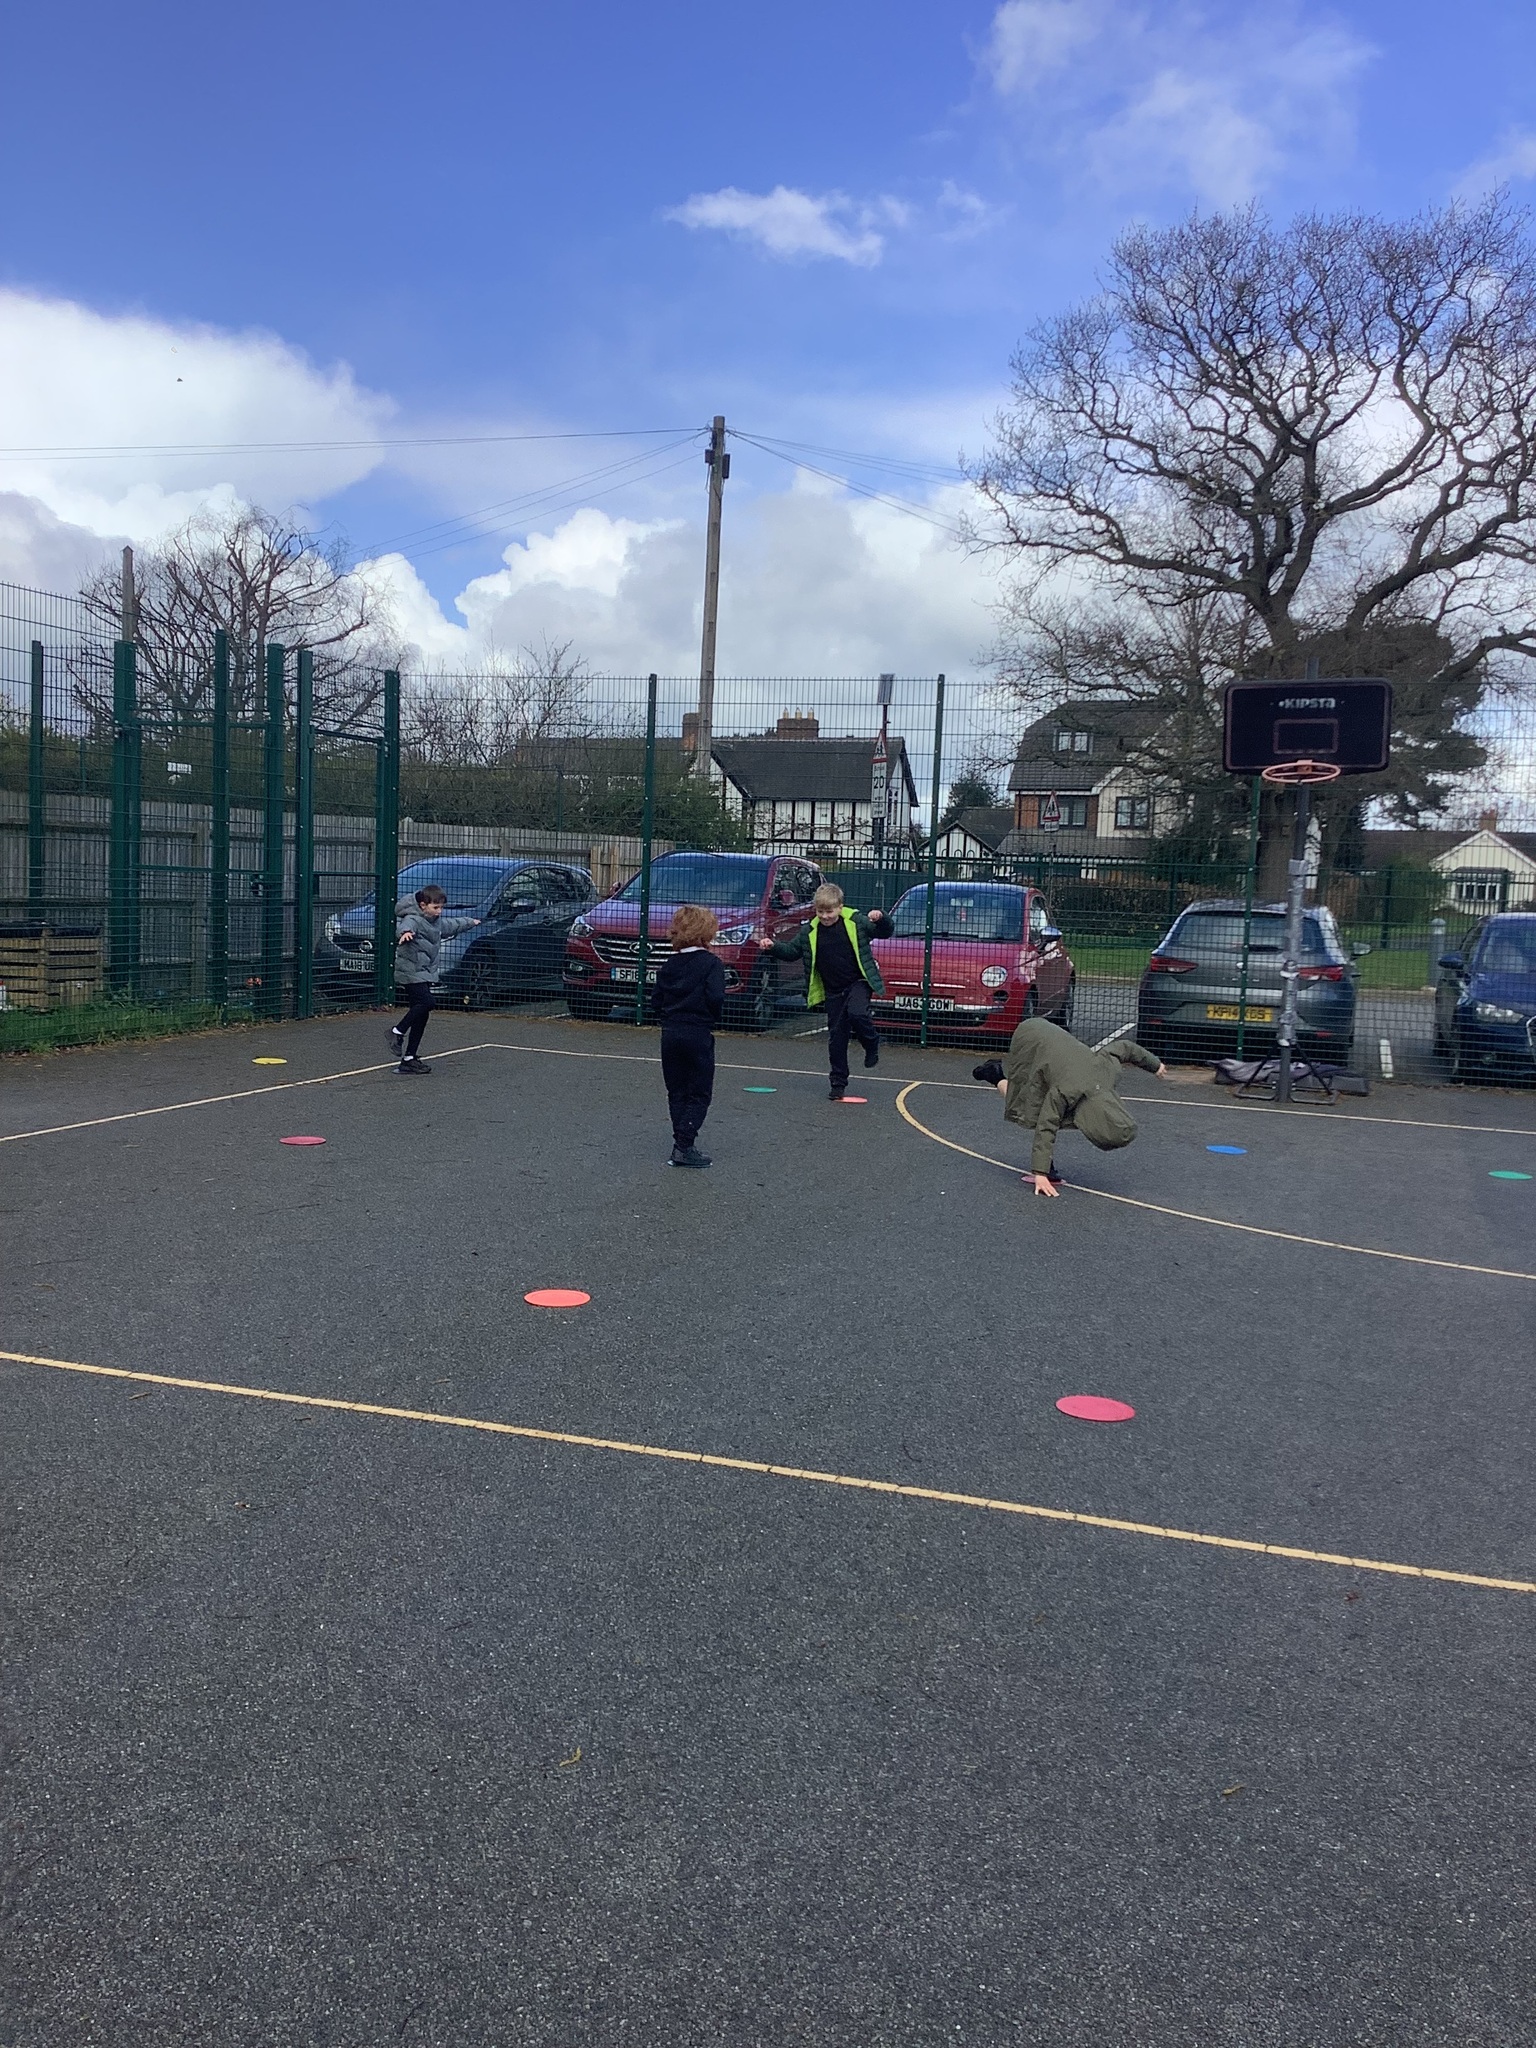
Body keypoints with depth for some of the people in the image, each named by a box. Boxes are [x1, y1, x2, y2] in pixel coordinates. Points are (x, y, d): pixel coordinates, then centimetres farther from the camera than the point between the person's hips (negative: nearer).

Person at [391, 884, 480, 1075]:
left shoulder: (437, 922, 15)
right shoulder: (413, 920, -13)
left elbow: (451, 924, 37)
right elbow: (404, 927, -37)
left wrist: (470, 922, 53)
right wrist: (405, 933, -61)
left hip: (425, 974, 9)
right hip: (410, 972, -9)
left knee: (421, 1016, 3)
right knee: (425, 1002, -26)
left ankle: (409, 1059, 4)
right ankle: (398, 1031, -9)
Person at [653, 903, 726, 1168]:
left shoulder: (668, 965, 9)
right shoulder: (711, 963, -9)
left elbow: (656, 1001, 8)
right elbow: (715, 998, -18)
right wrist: (714, 1017, 0)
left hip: (670, 1034, 5)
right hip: (698, 1034, -5)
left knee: (677, 1092, 13)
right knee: (700, 1094, 2)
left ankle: (682, 1145, 14)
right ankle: (684, 1146, -8)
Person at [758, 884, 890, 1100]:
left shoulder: (856, 922, -7)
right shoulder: (809, 932, -1)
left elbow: (885, 933, -2)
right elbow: (791, 950, 11)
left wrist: (881, 919, -22)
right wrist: (773, 946, -7)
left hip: (858, 982, -3)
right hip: (833, 990, 3)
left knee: (856, 1013, -31)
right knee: (836, 1036, 6)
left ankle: (872, 1044, 0)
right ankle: (837, 1081, 18)